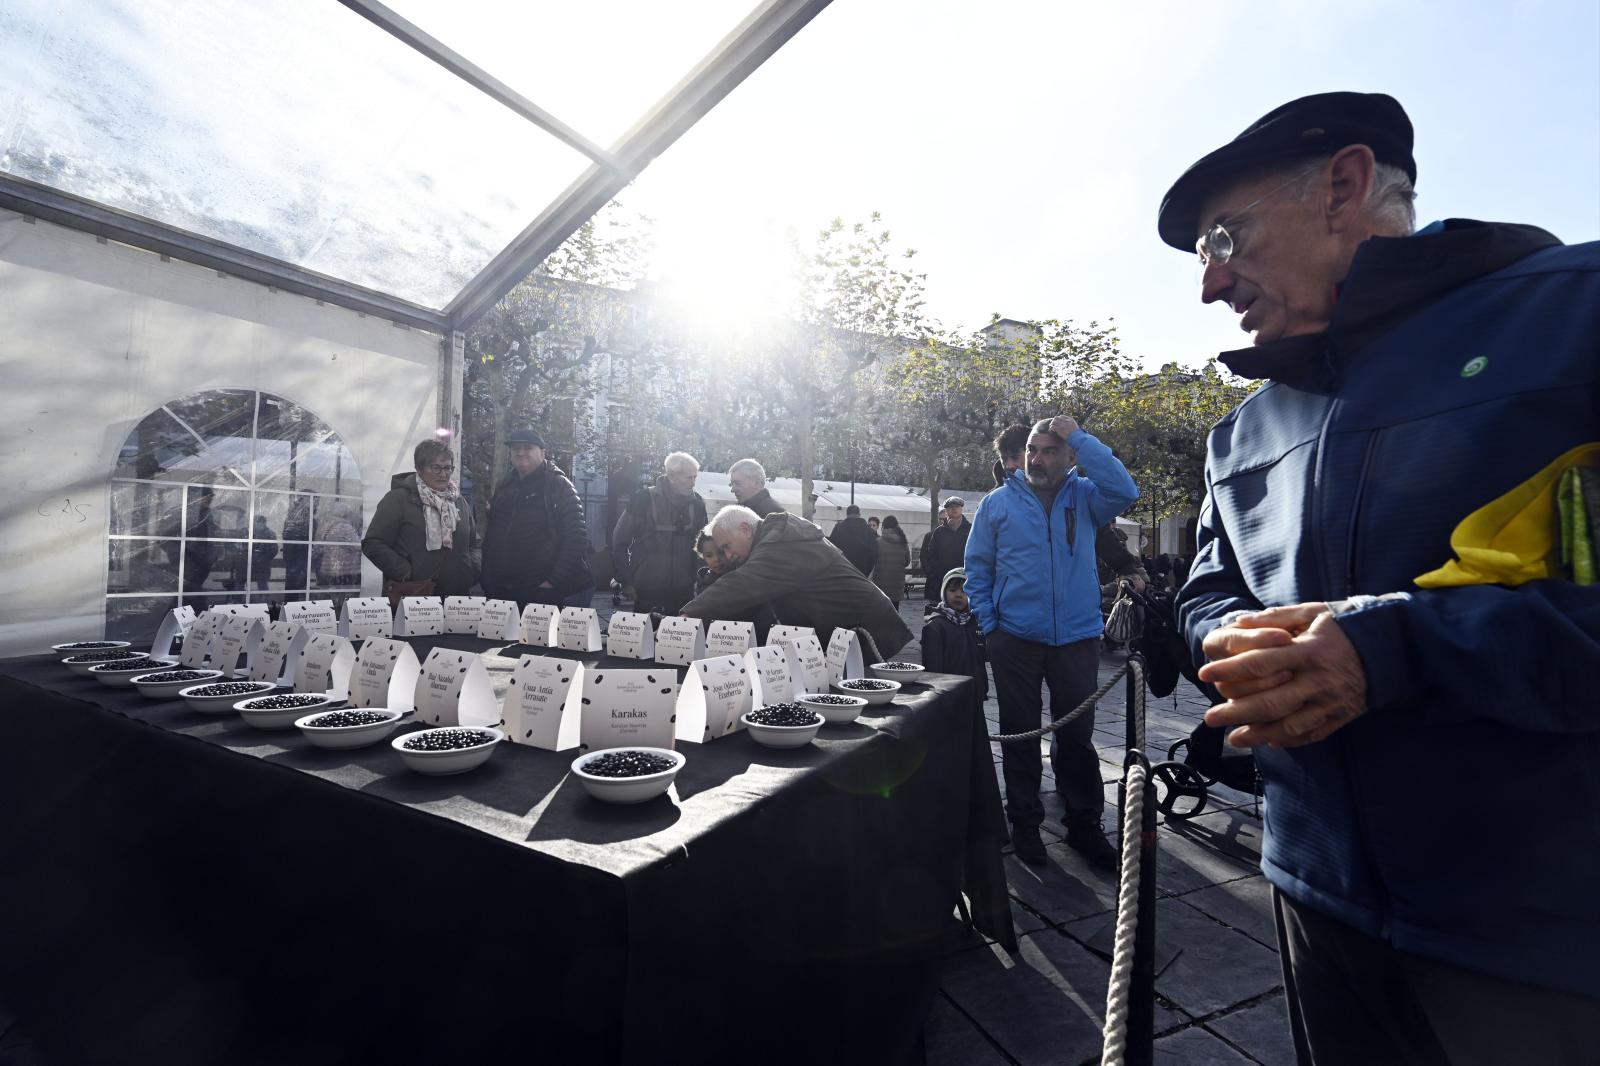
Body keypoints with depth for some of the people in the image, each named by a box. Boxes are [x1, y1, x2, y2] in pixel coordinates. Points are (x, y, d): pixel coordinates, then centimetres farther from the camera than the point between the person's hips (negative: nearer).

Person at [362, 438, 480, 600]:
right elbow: (372, 544, -6)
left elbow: (473, 543, 22)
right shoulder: (398, 498, -1)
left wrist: (473, 570, 4)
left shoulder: (458, 500, 15)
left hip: (456, 594, 4)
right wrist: (406, 573, -14)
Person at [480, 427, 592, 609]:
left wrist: (554, 581, -17)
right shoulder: (504, 489, 14)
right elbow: (490, 538, 17)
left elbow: (577, 536, -14)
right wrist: (488, 583, 8)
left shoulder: (559, 486, -5)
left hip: (546, 592, -6)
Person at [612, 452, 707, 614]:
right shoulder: (644, 499, -7)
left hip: (683, 591, 3)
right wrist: (626, 582, -4)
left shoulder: (696, 503, 3)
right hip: (647, 591, -2)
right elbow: (619, 540, -2)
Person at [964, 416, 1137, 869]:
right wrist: (989, 625, -3)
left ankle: (1084, 823, 27)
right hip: (1015, 639, 0)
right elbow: (977, 569, 4)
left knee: (1077, 735, 11)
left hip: (1077, 637, 0)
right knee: (1020, 733, 10)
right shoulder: (998, 502, 3)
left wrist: (1080, 438, -15)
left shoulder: (1084, 495, 3)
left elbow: (1124, 492, -19)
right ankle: (1025, 822, 25)